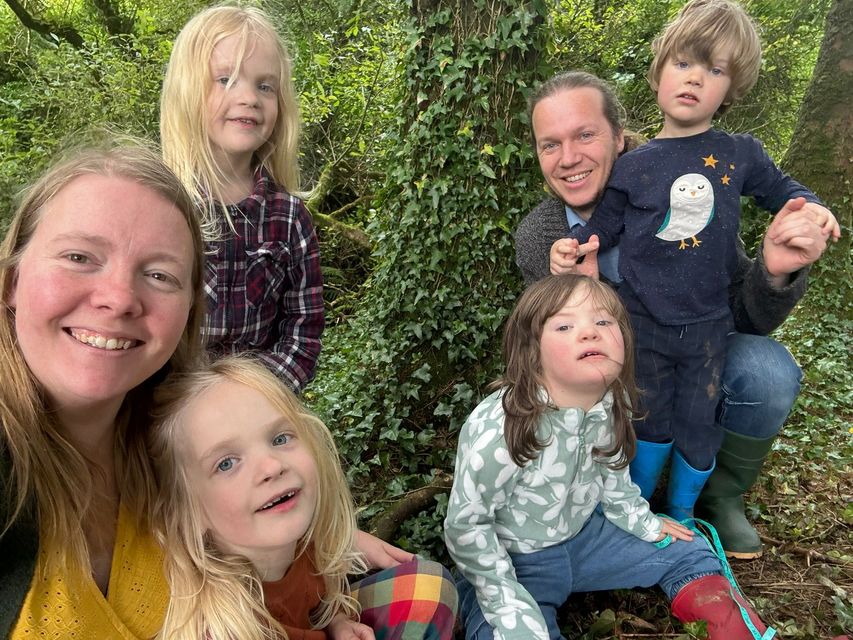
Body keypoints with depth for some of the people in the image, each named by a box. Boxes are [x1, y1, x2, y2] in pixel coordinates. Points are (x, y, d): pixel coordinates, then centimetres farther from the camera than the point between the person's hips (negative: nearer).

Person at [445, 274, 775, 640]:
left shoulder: (611, 406, -12)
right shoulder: (497, 431, -34)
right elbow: (465, 524, -23)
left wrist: (643, 523, 12)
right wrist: (506, 603, -21)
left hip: (583, 533, 6)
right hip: (513, 560, -6)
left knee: (687, 552, 12)